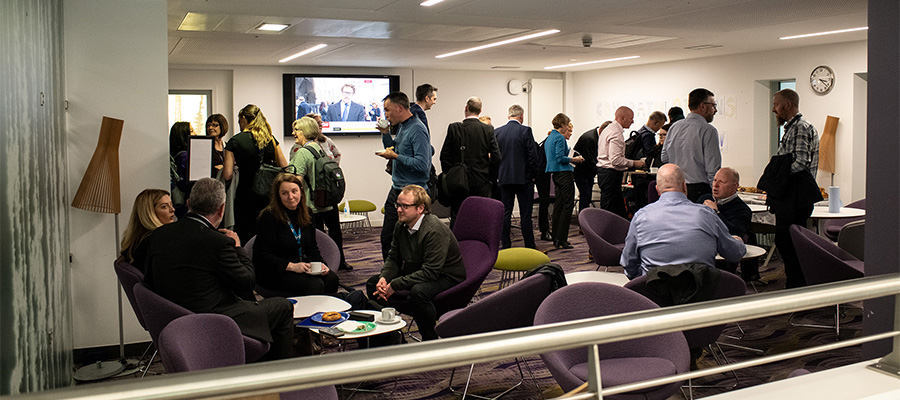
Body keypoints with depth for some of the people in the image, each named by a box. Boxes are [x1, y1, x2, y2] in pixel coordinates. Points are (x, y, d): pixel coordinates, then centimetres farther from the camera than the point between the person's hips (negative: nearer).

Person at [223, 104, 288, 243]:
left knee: (245, 238, 5)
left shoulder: (235, 141, -6)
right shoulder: (271, 139, 4)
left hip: (246, 197, -3)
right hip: (269, 196, 4)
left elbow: (228, 175, -11)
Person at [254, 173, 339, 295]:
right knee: (315, 284, -27)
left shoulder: (306, 214, 7)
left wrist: (319, 263, -8)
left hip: (302, 266, 6)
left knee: (331, 278, -19)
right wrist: (291, 266, -25)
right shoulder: (269, 217, -13)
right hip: (273, 273, -6)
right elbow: (263, 256, -15)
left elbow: (312, 247, 13)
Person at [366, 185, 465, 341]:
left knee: (418, 292, -40)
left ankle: (430, 341, -19)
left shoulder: (435, 231, -28)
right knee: (373, 283, 1)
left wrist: (395, 285, -30)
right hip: (415, 272, 9)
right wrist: (384, 278, -16)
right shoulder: (401, 226, -2)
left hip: (447, 278, -9)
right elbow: (393, 258, 6)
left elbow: (430, 272, -32)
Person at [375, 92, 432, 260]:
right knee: (387, 237, 15)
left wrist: (396, 156, -19)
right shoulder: (401, 127, 13)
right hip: (396, 190, 10)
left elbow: (422, 164, -24)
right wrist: (386, 133, 12)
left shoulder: (417, 130, -16)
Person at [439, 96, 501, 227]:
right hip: (481, 182, 1)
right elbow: (496, 157, -4)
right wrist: (490, 178, 8)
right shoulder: (488, 130, -4)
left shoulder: (454, 128, -6)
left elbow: (444, 156, -3)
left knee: (456, 218, 6)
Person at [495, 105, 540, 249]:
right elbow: (533, 155, -10)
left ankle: (506, 246, 9)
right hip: (524, 178, -3)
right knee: (525, 214, 2)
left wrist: (498, 175, 12)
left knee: (505, 213, 7)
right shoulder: (525, 131, -8)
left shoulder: (497, 132, 3)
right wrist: (532, 175, 2)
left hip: (504, 178, 3)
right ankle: (529, 247, 7)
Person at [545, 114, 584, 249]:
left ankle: (555, 238, 16)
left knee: (559, 205, 13)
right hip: (563, 173, -10)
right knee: (568, 205, -7)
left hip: (555, 174, 10)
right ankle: (561, 239, -9)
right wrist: (574, 159, -8)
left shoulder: (550, 138, 17)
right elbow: (560, 158, -20)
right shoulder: (559, 138, -12)